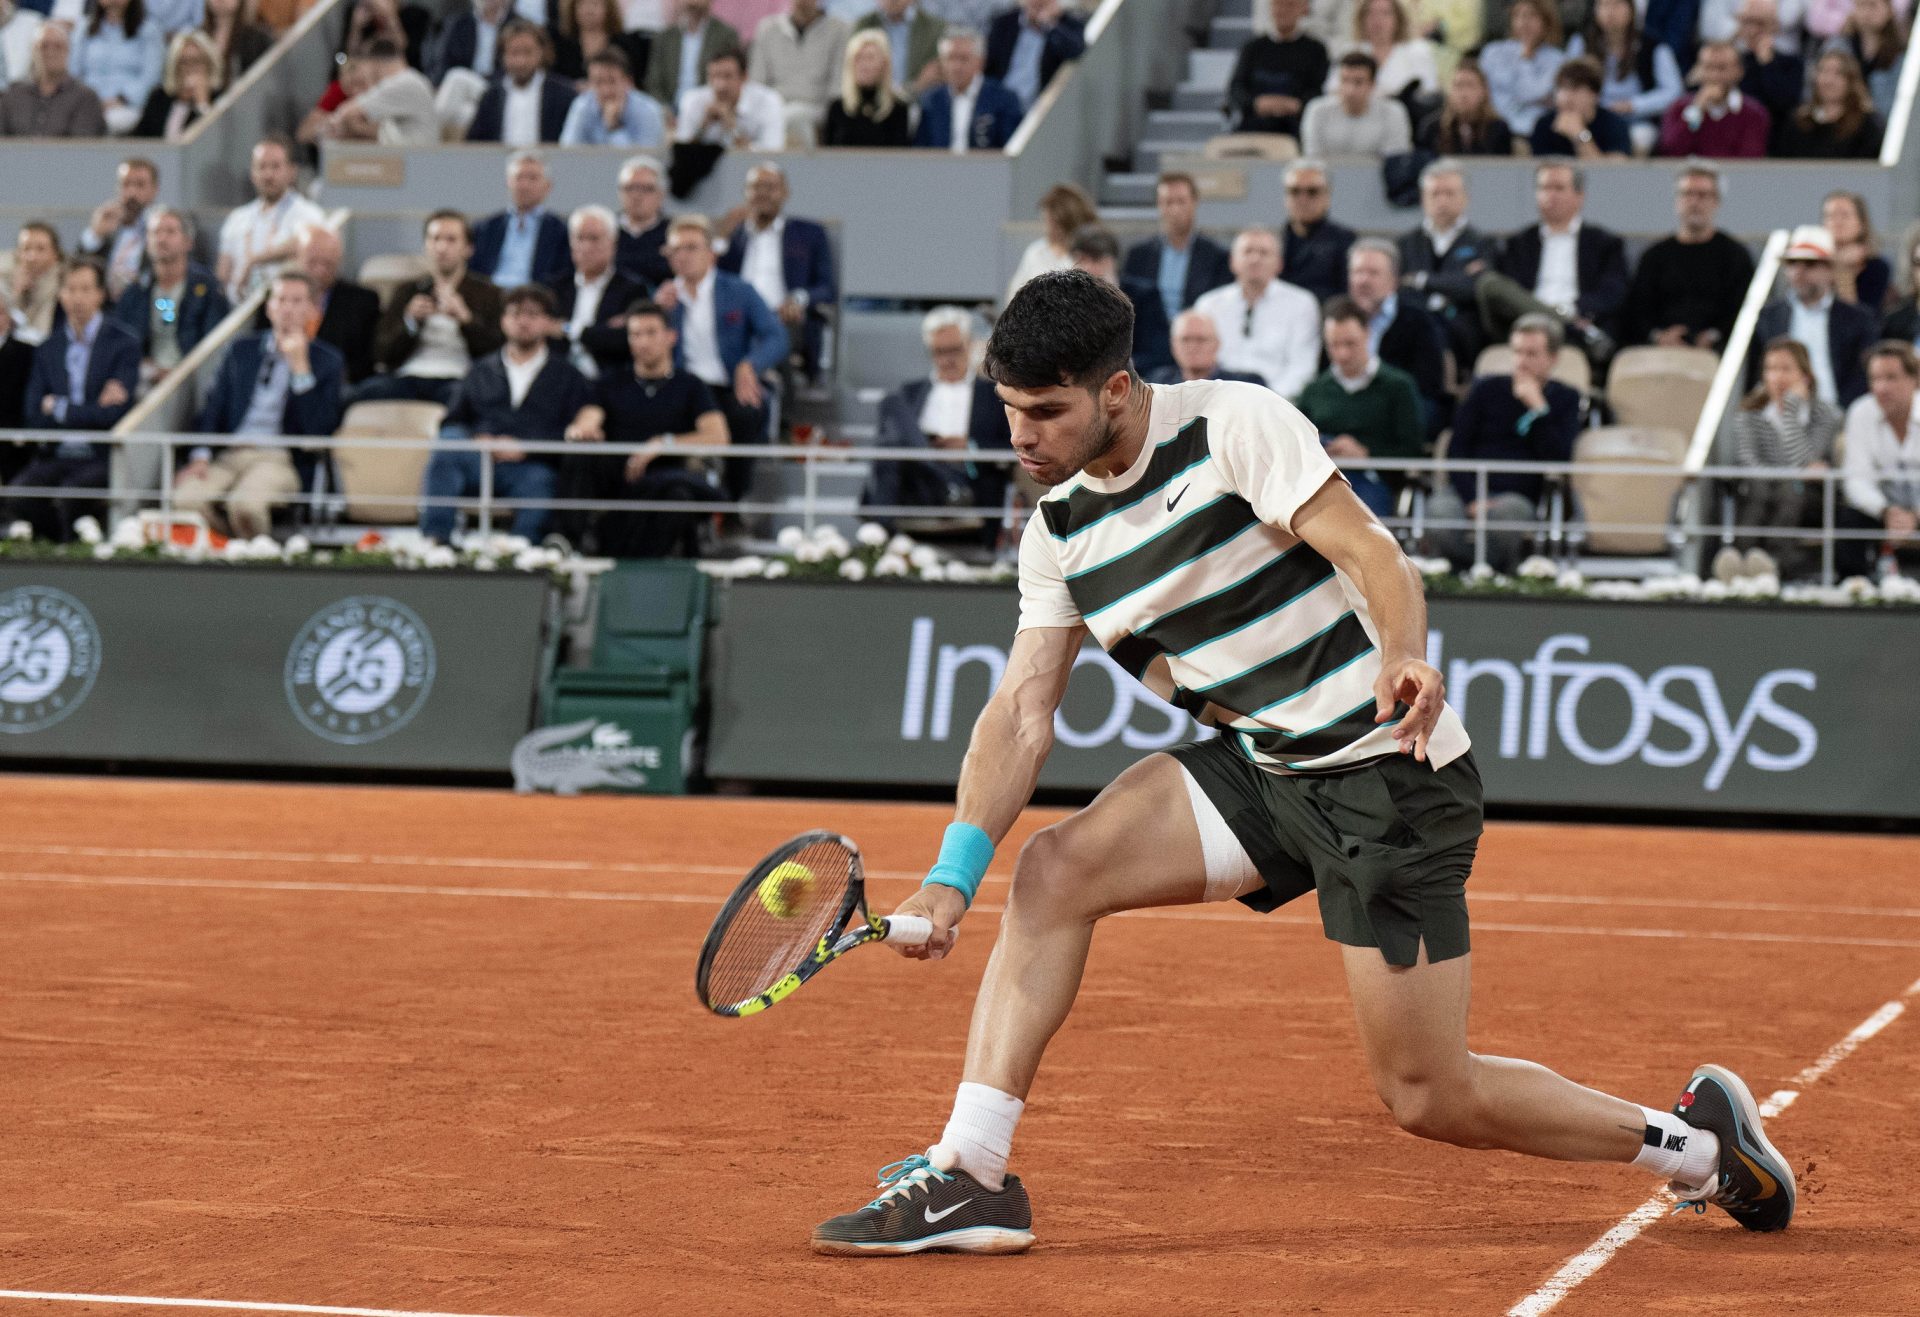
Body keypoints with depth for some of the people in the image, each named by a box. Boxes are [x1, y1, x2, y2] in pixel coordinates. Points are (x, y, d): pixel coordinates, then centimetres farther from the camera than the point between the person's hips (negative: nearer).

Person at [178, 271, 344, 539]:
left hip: (280, 458, -3)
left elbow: (320, 429, -4)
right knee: (187, 499, -28)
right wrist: (200, 456, -3)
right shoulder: (242, 351, 20)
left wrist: (300, 366, -7)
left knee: (244, 504, -37)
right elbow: (213, 409, 15)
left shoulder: (328, 361, 10)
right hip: (230, 454, 3)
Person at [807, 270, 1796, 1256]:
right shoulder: (1057, 530, 4)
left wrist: (1405, 656, -41)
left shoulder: (1233, 425, -15)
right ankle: (968, 1178, -10)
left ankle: (1695, 1141, 16)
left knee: (1427, 1098, -5)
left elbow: (1374, 557, -20)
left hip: (1392, 775, -7)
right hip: (1258, 767, 7)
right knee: (1056, 869, -13)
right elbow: (1023, 709, -1)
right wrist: (954, 873, -13)